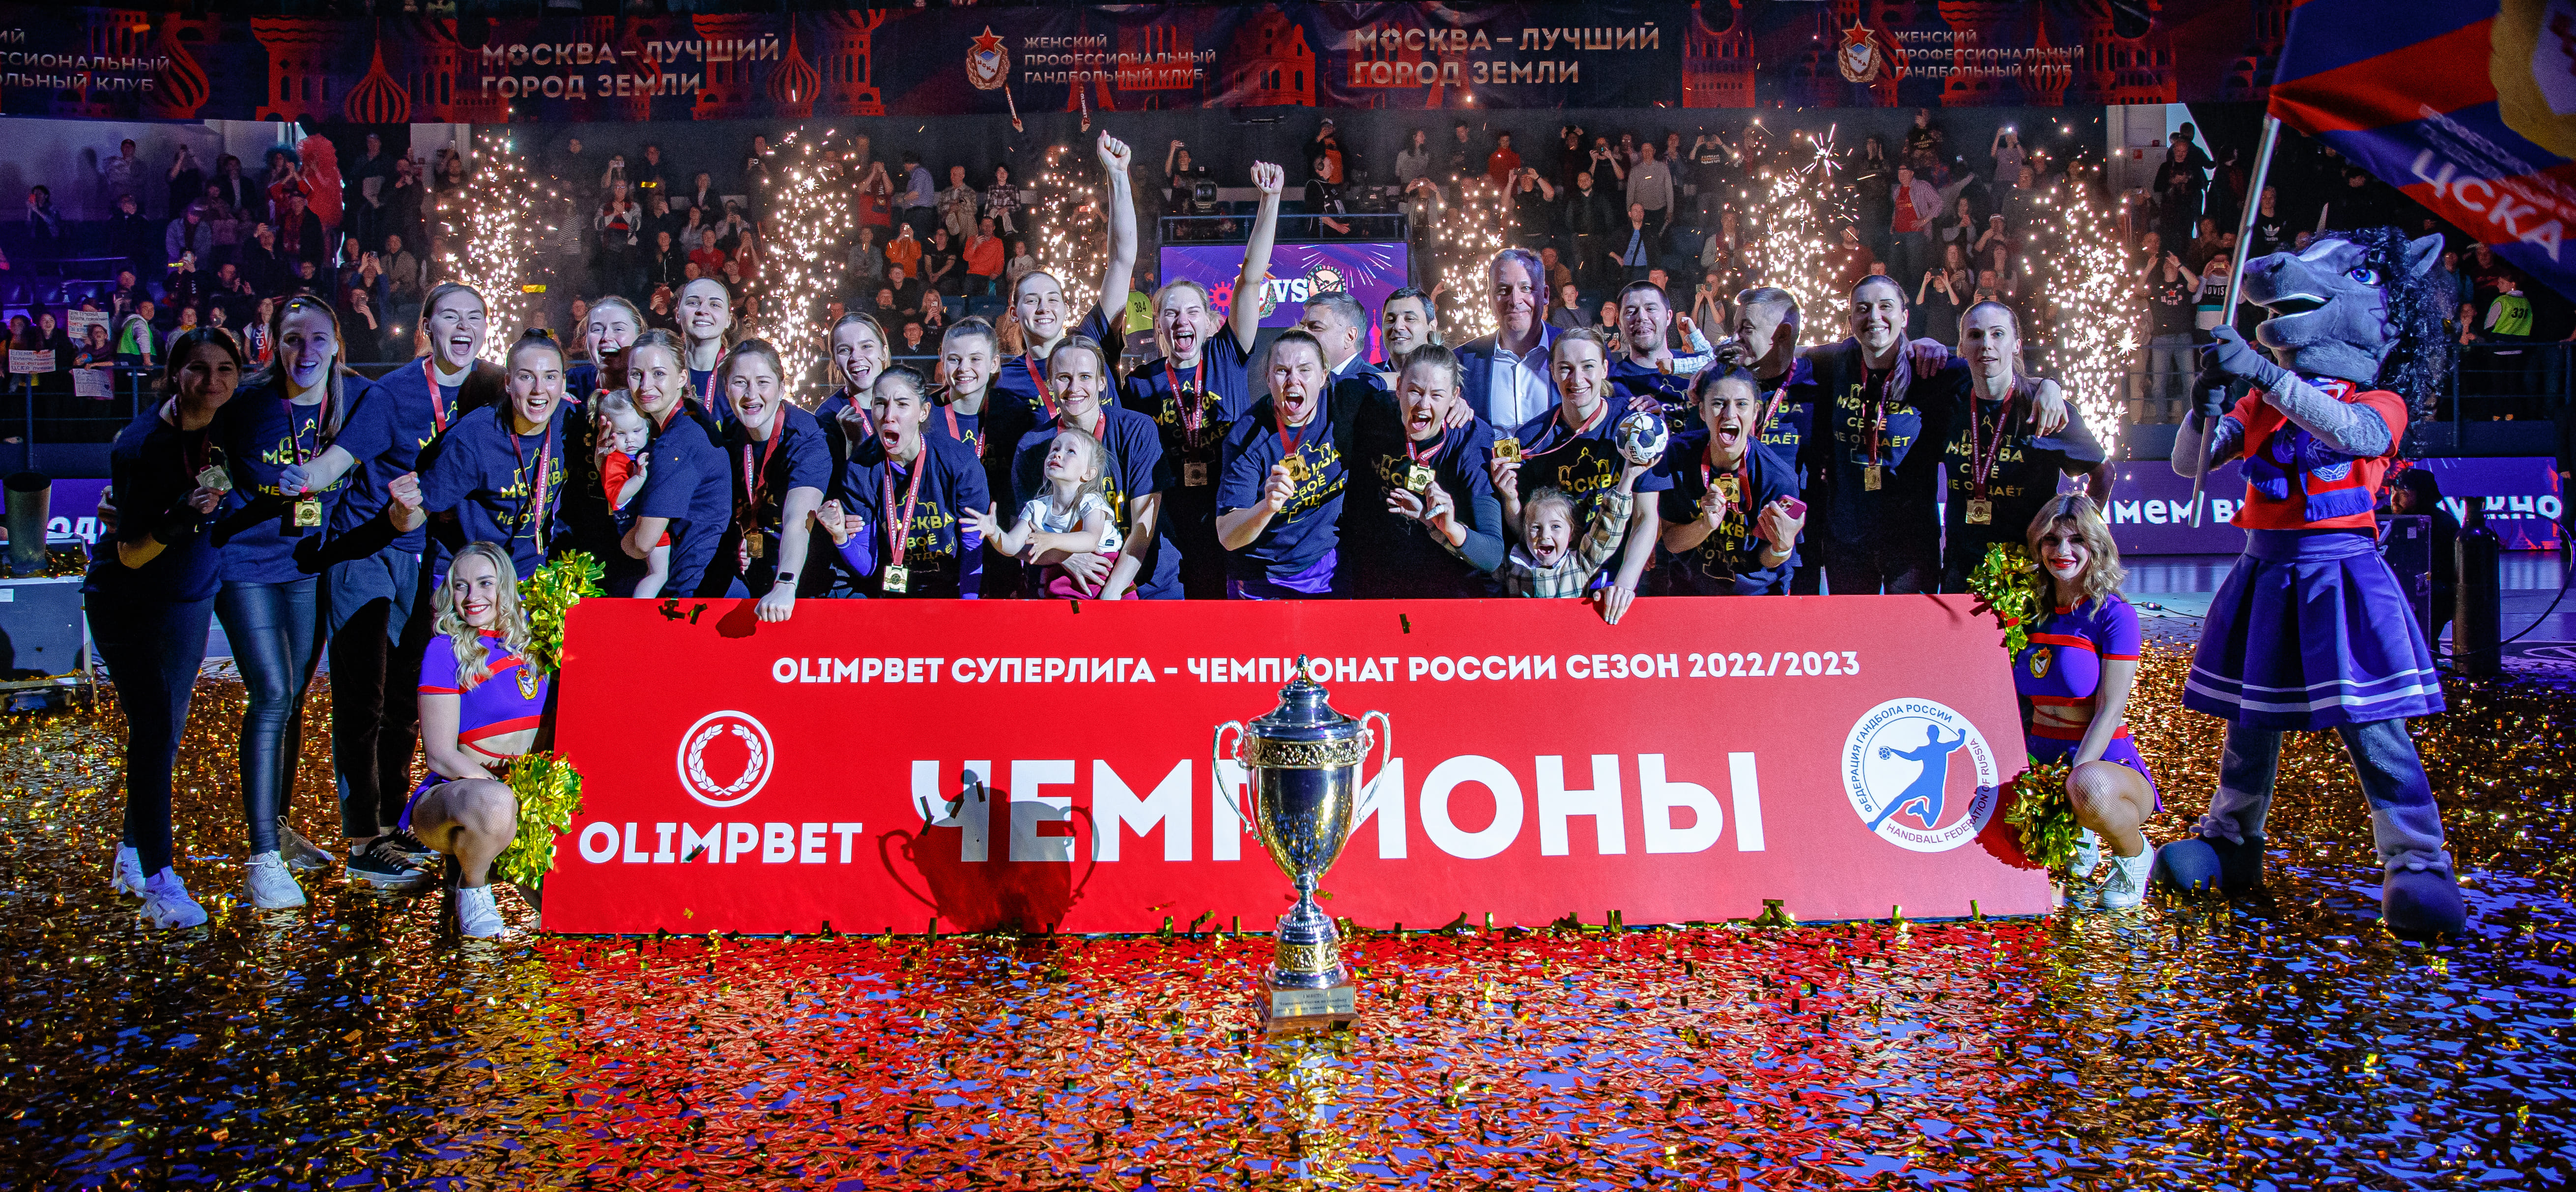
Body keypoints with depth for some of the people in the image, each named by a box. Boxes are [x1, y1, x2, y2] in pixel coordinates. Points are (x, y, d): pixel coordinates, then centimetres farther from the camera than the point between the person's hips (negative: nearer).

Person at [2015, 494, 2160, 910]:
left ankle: (2134, 855, -5)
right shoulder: (2035, 614, 8)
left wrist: (2074, 777, -25)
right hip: (2042, 762, 6)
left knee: (2090, 787, -42)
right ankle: (2078, 838, 12)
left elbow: (2110, 711, -14)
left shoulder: (2113, 615, -8)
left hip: (2105, 762, -6)